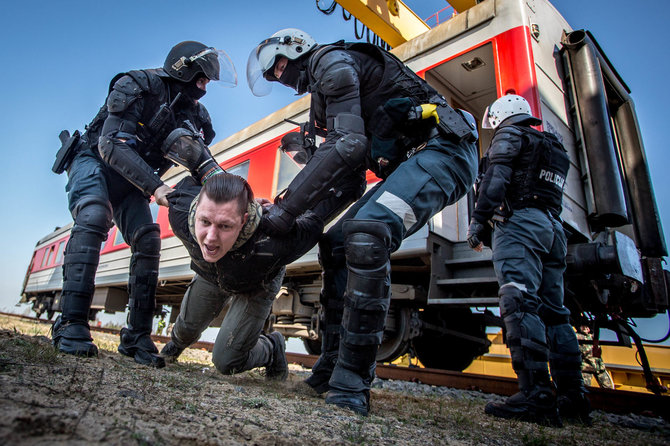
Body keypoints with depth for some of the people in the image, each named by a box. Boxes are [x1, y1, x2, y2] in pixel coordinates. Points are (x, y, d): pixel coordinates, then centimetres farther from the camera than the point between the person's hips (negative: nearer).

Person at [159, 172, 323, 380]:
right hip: (209, 276, 4)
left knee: (227, 363, -3)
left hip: (256, 288, -3)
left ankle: (272, 347, 31)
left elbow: (314, 223, -32)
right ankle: (176, 343, 68)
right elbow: (188, 181, -14)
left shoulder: (270, 244, -52)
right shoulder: (180, 215, -39)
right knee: (187, 328, 26)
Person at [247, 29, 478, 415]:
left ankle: (351, 384, -20)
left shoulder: (332, 60, -3)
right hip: (409, 163, 10)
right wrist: (306, 218, 5)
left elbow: (348, 145, -22)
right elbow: (351, 182, 18)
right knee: (337, 245, 5)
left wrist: (287, 209, -20)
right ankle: (331, 368, 11)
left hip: (443, 150, -10)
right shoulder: (324, 87, 25)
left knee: (366, 235, -31)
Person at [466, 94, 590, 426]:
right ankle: (573, 397, 9)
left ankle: (536, 396, -27)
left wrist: (478, 219, -12)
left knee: (519, 302, -19)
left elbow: (496, 178, -9)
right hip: (552, 228, 9)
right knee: (552, 309, 7)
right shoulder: (552, 148, 34)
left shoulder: (509, 135, 7)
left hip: (520, 222, -9)